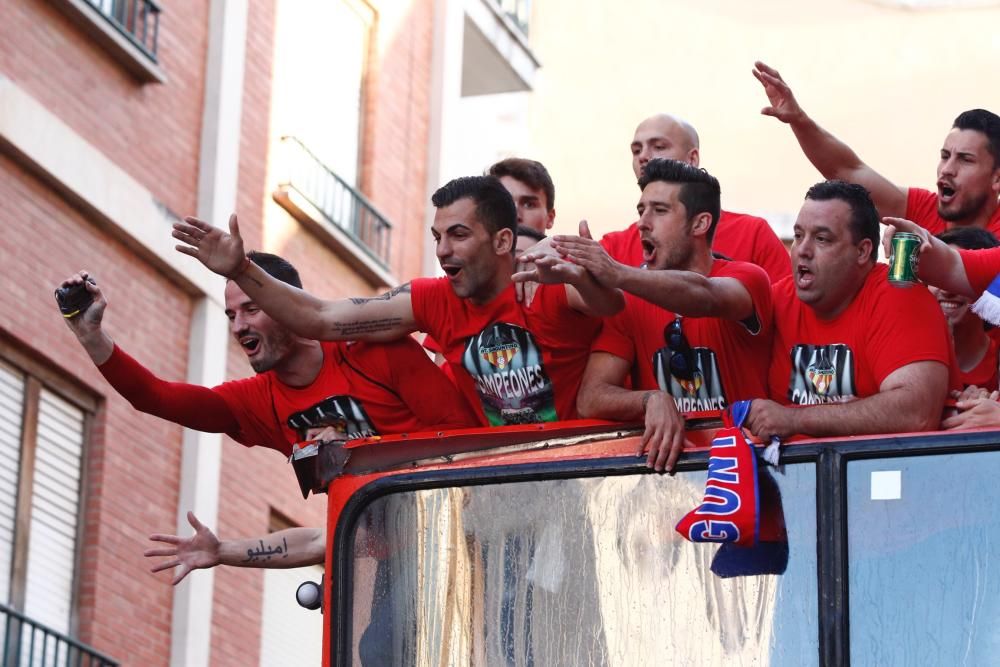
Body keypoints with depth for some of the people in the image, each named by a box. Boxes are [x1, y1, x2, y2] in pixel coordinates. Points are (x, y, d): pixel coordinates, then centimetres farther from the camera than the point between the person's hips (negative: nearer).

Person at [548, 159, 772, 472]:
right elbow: (591, 398, -3)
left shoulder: (747, 279, -1)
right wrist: (652, 400, -24)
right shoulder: (629, 301, 7)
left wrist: (618, 275, -41)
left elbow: (707, 298, -26)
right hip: (663, 454, 3)